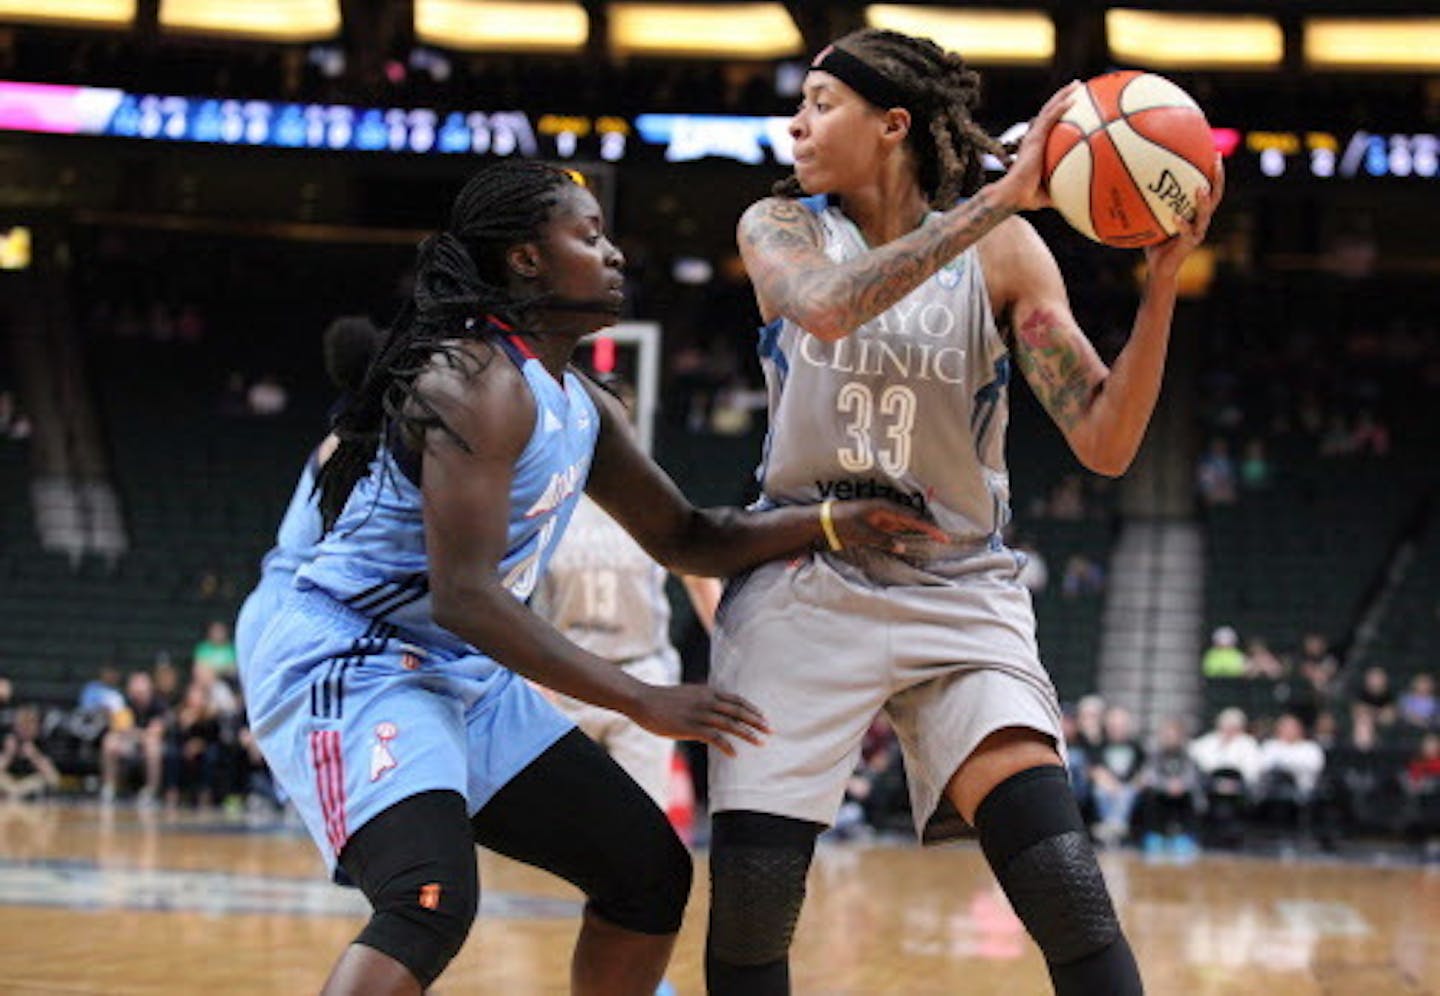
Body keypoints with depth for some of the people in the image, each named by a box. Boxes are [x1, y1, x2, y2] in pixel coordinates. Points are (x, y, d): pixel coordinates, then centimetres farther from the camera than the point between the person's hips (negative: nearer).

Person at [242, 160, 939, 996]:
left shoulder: (582, 408, 9)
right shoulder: (477, 380, -20)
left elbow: (685, 538, 19)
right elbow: (464, 595, -28)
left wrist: (830, 522, 2)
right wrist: (643, 702, -27)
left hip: (464, 677, 10)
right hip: (346, 667, -10)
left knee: (652, 872, 10)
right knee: (432, 905, -32)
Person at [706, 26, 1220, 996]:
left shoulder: (1004, 251, -3)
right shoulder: (779, 228, -1)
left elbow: (1104, 443, -10)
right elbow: (828, 306, -27)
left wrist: (1161, 289, -23)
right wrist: (1001, 195, -30)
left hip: (960, 598, -1)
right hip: (803, 593, 1)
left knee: (1073, 899, -17)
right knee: (748, 912, -3)